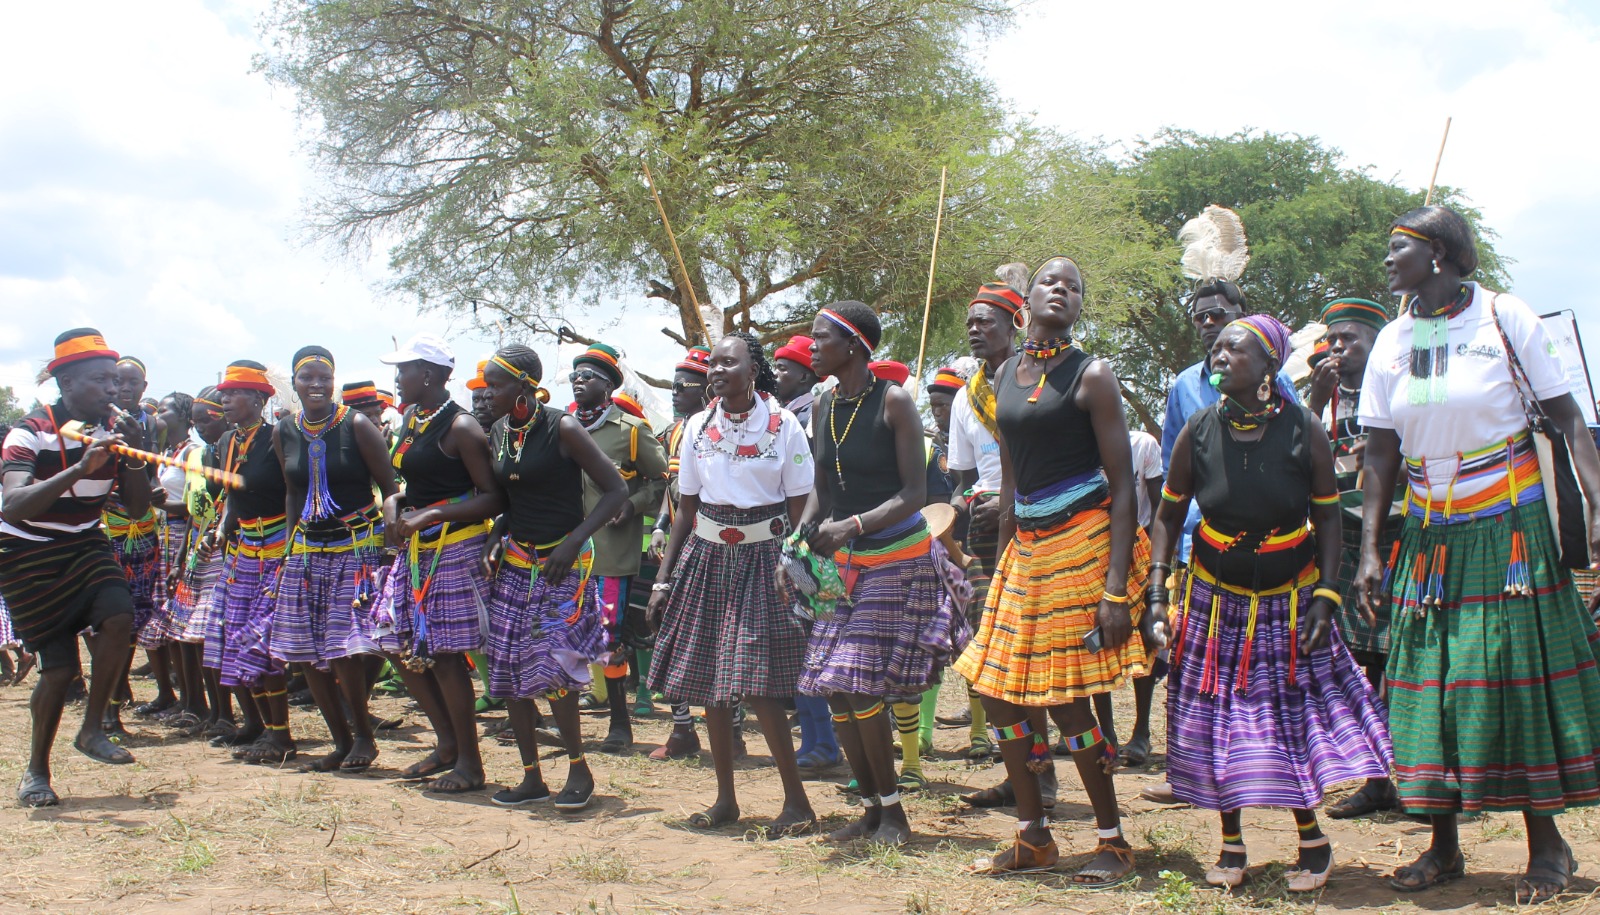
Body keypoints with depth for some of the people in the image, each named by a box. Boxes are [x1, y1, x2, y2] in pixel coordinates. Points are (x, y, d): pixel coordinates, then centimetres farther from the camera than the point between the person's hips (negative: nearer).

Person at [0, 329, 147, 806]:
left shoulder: (115, 429, -4)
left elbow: (137, 508, -1)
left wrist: (134, 458, -19)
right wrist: (79, 469, -45)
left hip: (85, 546, 4)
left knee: (120, 615, -23)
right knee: (58, 666, -8)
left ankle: (92, 730, -6)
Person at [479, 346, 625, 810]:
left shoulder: (562, 429, -13)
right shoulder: (499, 432, 7)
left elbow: (616, 489, -13)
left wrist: (573, 542, -19)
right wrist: (498, 537, 2)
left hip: (563, 563, -7)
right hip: (514, 563, 7)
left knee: (551, 666, -16)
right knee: (507, 670, 3)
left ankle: (579, 768, 4)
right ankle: (531, 778, 15)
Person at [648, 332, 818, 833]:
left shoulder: (784, 426, -5)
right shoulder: (698, 427, 6)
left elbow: (800, 508, -4)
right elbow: (686, 510, 10)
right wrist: (662, 580, 6)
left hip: (763, 557, -4)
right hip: (707, 557, 5)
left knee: (759, 688, -11)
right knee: (709, 684, 6)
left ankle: (796, 800, 2)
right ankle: (725, 799, 19)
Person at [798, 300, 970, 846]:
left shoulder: (893, 402, -13)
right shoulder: (825, 407, 6)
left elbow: (915, 492, -15)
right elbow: (822, 490, 12)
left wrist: (852, 526, -26)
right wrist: (802, 535, -6)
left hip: (898, 560, -7)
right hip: (845, 562, 7)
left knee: (860, 687, -12)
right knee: (834, 689, 2)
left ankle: (893, 812, 4)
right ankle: (872, 807, 16)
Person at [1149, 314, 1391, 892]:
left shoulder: (1304, 431, -10)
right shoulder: (1199, 432, -8)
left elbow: (1327, 517, -4)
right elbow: (1169, 514, 1)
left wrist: (1325, 599, -11)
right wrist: (1158, 591, -7)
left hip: (1289, 600, -1)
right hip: (1217, 600, 1)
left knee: (1296, 712, 0)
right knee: (1218, 716, 4)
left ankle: (1312, 841, 20)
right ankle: (1231, 845, 19)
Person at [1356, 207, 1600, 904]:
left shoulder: (1507, 319, -6)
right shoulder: (1392, 342, 6)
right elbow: (1380, 456, 8)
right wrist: (1369, 550, 2)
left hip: (1509, 530, -4)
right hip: (1429, 534, 4)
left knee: (1522, 670, -2)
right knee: (1429, 677, 2)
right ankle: (1443, 846, 12)